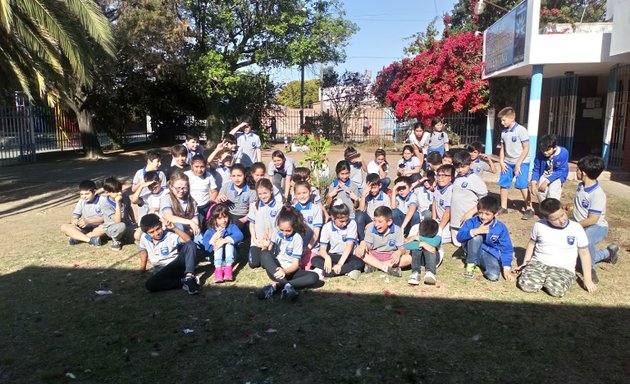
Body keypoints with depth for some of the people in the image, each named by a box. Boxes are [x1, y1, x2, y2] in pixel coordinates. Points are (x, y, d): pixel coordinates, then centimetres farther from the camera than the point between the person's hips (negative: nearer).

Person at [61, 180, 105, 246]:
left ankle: (77, 238, -25)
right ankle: (90, 239, -31)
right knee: (64, 227, -16)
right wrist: (74, 220, -24)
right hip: (85, 228, 5)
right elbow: (74, 217, 2)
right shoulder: (81, 201, 4)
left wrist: (88, 221, -28)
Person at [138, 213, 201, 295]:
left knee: (190, 245, -27)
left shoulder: (170, 235, -8)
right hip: (162, 271, 2)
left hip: (177, 265, -2)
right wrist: (142, 268, 29)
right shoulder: (144, 239, 3)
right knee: (150, 285, -32)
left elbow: (188, 239, -25)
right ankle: (184, 281, -28)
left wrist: (174, 228, -34)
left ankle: (189, 277, -39)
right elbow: (144, 251, 23)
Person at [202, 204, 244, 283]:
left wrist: (226, 240, -40)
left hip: (229, 257, 0)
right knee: (219, 241, -26)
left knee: (229, 242, -26)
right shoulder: (210, 231, -2)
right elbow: (205, 245, -16)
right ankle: (218, 269, -42)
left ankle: (228, 268, -39)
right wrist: (213, 239, -33)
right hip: (216, 258, 0)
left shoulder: (232, 227, -3)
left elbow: (239, 235, -26)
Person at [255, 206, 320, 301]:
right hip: (275, 269, 1)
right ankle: (287, 286, -39)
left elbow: (295, 264, -11)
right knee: (265, 254, -30)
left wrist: (285, 271, -30)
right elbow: (268, 255, -3)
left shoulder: (297, 238, -9)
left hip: (290, 270, -1)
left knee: (314, 277, -27)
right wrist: (265, 247, -25)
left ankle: (276, 286, -35)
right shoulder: (276, 233, -2)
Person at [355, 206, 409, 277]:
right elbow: (368, 246, -9)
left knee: (408, 258, -28)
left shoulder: (397, 230, -9)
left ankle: (373, 265, -30)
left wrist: (399, 252, -36)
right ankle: (387, 268, -34)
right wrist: (363, 244, -33)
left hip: (391, 257, 0)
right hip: (373, 256, 1)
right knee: (358, 251, -26)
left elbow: (401, 249, -12)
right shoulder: (371, 228, -7)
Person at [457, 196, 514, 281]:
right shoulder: (472, 222, -12)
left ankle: (482, 264, 4)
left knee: (493, 276, -30)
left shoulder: (501, 228, -9)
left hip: (490, 255, -1)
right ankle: (471, 265, -14)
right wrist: (476, 231, -36)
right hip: (474, 252, 1)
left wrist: (506, 268, -13)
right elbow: (459, 237, -22)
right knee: (477, 236, -31)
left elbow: (506, 249, -4)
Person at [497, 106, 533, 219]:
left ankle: (529, 208, 2)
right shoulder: (504, 132, 5)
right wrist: (501, 162, 0)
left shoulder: (521, 130, -13)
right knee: (503, 184, 5)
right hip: (508, 163, 6)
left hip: (521, 162, -6)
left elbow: (526, 149, -13)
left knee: (522, 185, -10)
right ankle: (503, 207, 18)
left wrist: (518, 164, -15)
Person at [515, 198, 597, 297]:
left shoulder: (577, 228, -4)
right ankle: (544, 278, 6)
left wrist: (587, 279, 4)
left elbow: (584, 254, 4)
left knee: (556, 290, -33)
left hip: (563, 268, -1)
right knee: (526, 284, -26)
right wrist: (525, 263, 12)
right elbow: (532, 243, 16)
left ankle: (549, 280, 2)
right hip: (538, 263, 2)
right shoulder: (539, 225, -2)